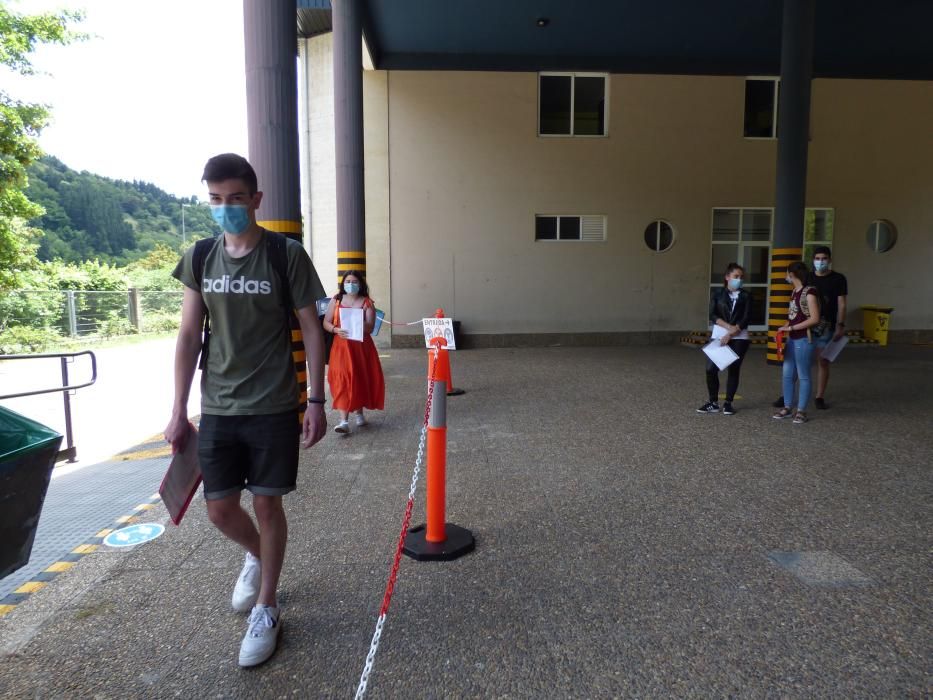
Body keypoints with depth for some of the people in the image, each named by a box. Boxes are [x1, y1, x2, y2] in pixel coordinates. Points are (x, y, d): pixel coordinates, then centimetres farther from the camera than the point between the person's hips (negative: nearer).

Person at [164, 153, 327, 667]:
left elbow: (311, 330, -4)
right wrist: (178, 411, 5)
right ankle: (258, 554, 44)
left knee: (267, 505, 5)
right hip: (217, 408, 4)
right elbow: (189, 337, 6)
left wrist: (316, 401, -8)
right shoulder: (200, 258, 3)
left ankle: (266, 609, 25)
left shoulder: (287, 255, -7)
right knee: (219, 509, 10)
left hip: (273, 407, -3)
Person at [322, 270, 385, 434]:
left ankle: (359, 413, 31)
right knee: (343, 380, -10)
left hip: (362, 346, 1)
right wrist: (336, 330, -17)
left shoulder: (367, 303, 2)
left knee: (361, 379, 9)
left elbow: (370, 328, -6)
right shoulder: (336, 300, 6)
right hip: (341, 346, 0)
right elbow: (326, 322, 3)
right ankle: (344, 421, -13)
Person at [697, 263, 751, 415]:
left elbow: (745, 319, -4)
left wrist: (730, 334, -15)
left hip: (739, 338, 0)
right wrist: (729, 326, -16)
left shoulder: (746, 296, 5)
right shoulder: (718, 294, 6)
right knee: (711, 368, -8)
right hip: (719, 335, 0)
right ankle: (713, 403, 5)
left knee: (734, 369, 1)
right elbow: (712, 315, -4)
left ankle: (728, 403, 12)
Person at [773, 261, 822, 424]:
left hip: (804, 339, -8)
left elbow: (815, 319, -17)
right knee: (787, 374, 10)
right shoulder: (794, 292, 12)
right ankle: (787, 407, 20)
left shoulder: (809, 292, -12)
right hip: (791, 339, 8)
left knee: (803, 376, 1)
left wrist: (791, 328, -17)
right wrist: (784, 328, 2)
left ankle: (801, 411, 9)